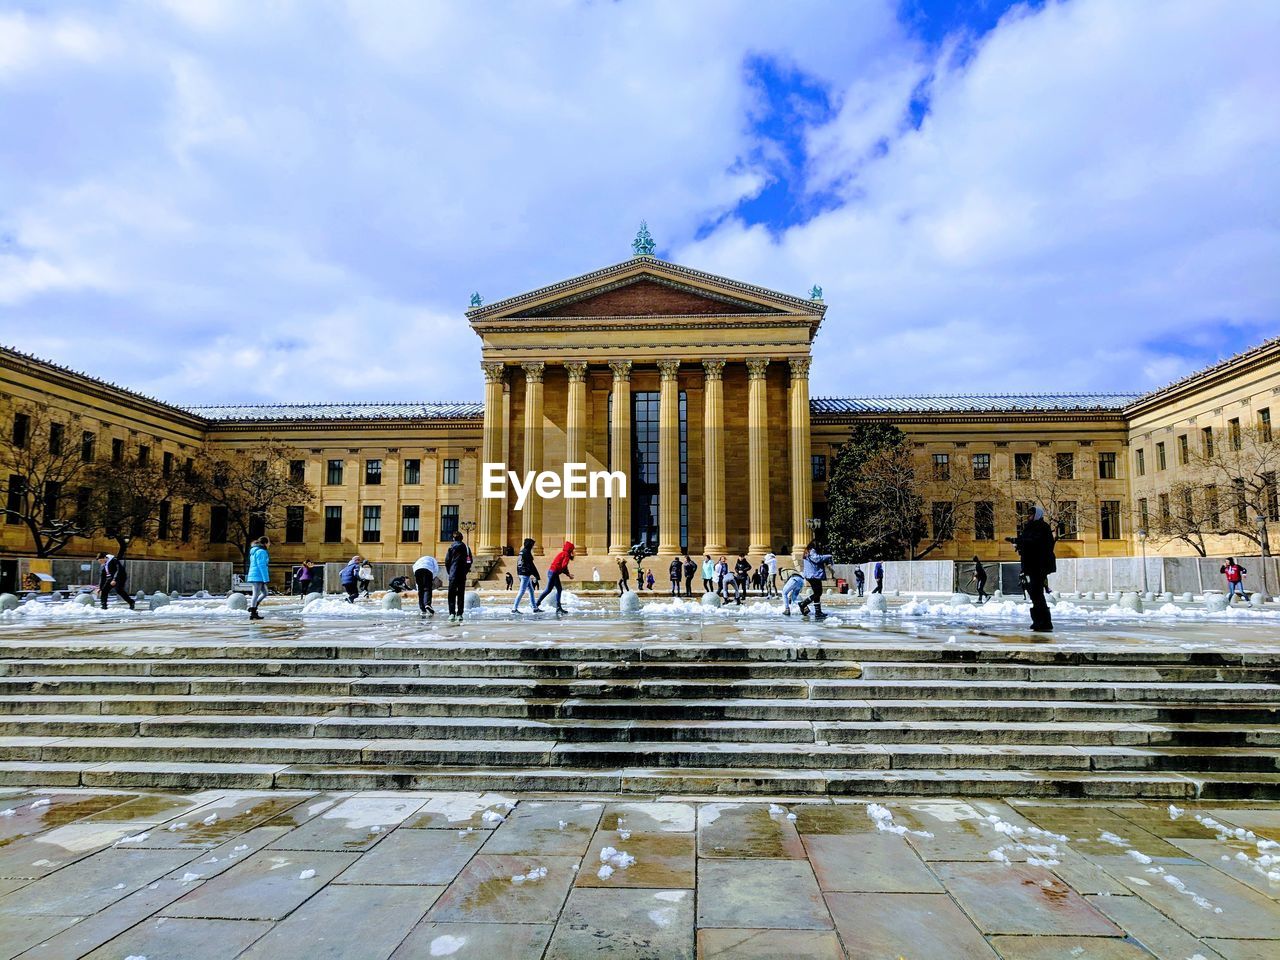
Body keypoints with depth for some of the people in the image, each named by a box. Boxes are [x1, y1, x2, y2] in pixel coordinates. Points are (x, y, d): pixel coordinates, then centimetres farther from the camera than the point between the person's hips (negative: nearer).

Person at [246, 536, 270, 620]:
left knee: (264, 593, 14)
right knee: (256, 594, -4)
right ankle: (252, 613, -1)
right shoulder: (261, 551, -14)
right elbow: (262, 566, -19)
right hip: (258, 576, -10)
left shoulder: (255, 551, 18)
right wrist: (266, 579, -19)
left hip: (253, 575, 10)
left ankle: (252, 608, 12)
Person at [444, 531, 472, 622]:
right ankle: (459, 614, 5)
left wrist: (449, 572, 9)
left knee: (452, 595, 2)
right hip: (463, 575, 3)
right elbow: (470, 561, 5)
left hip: (453, 574, -2)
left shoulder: (451, 547, -4)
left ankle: (452, 613, -8)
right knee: (461, 595, 8)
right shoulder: (466, 547, 5)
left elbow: (447, 561, -3)